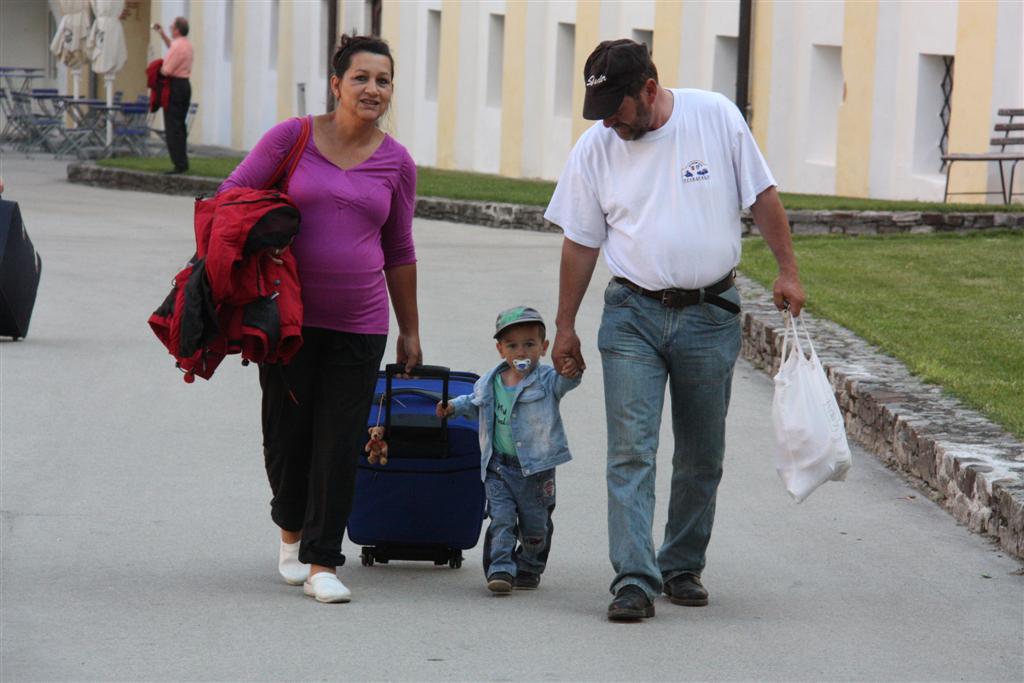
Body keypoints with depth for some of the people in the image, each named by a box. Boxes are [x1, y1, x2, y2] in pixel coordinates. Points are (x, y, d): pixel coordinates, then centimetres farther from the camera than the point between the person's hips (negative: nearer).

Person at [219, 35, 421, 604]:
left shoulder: (397, 163, 6)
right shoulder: (292, 138, -2)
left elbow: (399, 251, 15)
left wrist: (410, 331, 17)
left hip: (359, 324, 1)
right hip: (289, 315, -1)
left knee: (340, 443, -3)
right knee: (287, 430, 6)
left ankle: (322, 562, 2)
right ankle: (292, 529, 33)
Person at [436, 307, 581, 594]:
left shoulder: (547, 380, -7)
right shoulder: (489, 384, 6)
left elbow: (563, 382, -29)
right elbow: (476, 404, 25)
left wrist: (570, 372, -51)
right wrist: (454, 406, 9)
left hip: (536, 469, -2)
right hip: (498, 468, 2)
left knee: (535, 525, 10)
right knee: (501, 519, -10)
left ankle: (529, 569, 30)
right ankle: (500, 570, -11)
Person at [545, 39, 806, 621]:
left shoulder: (717, 117, -6)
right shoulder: (595, 148, -1)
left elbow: (763, 196, 3)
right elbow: (581, 242, 7)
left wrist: (789, 271, 0)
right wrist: (566, 327, 9)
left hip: (711, 315, 0)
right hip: (633, 316, 0)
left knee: (702, 457, 8)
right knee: (631, 451, -11)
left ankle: (682, 568, 23)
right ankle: (634, 580, -15)